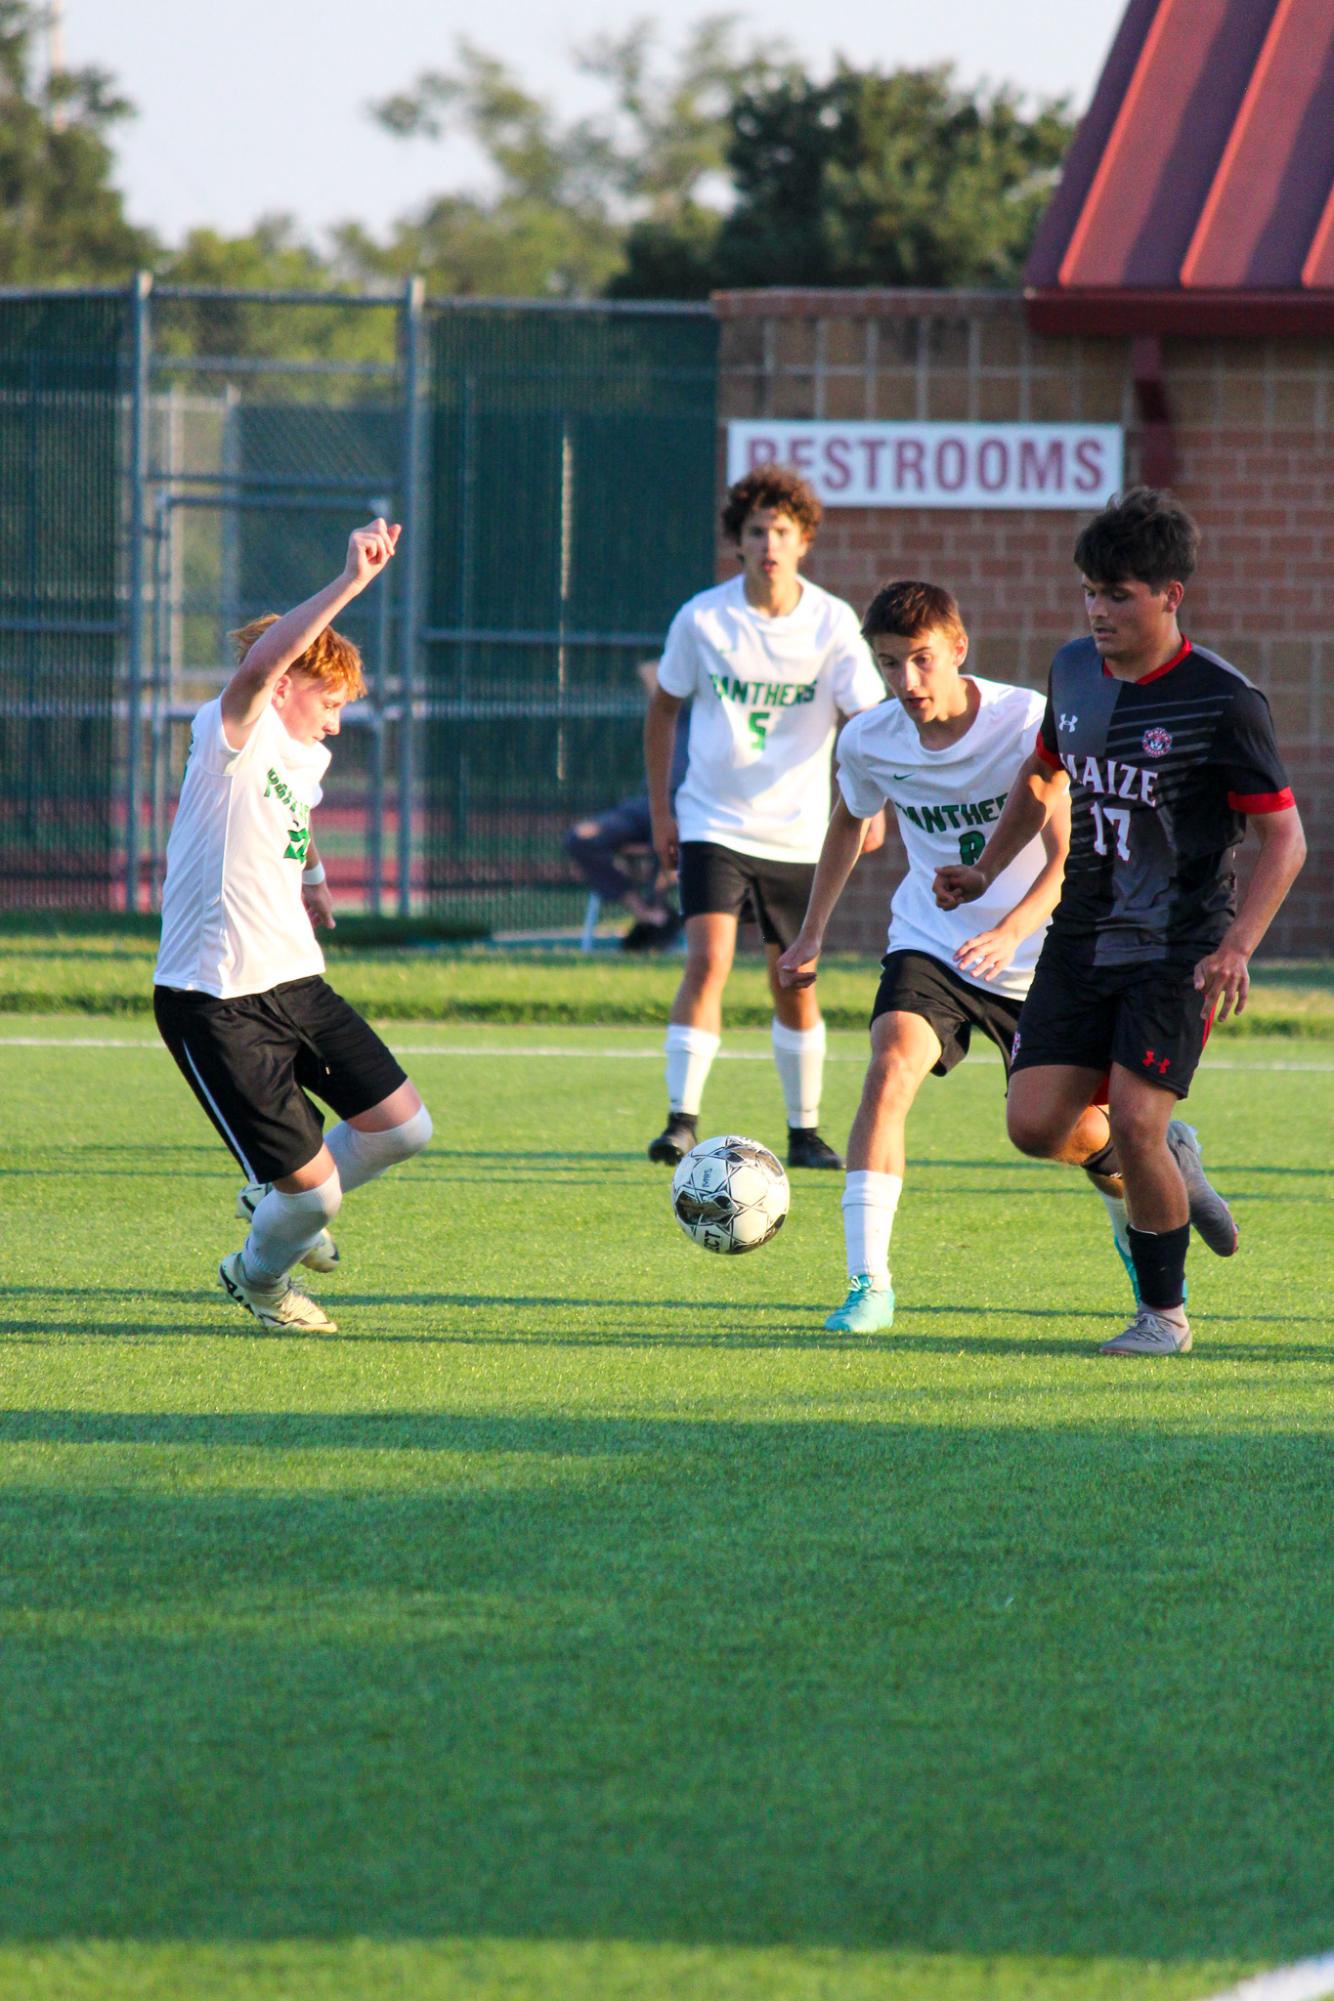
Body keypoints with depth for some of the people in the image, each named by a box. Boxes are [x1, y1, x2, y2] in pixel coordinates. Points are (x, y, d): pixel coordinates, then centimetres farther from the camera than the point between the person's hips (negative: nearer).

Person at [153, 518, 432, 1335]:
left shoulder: (309, 760, 13)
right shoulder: (230, 735, -13)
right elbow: (259, 663, -36)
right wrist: (350, 584, -45)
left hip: (295, 986, 9)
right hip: (215, 1002, -9)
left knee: (405, 1126, 1)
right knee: (313, 1190, -8)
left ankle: (278, 1202, 29)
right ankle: (258, 1274, 26)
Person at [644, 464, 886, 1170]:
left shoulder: (832, 623, -7)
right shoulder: (702, 619, -7)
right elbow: (664, 708, 7)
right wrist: (660, 809, 4)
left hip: (796, 833, 1)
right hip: (713, 825, -1)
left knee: (794, 982, 8)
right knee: (708, 959, -18)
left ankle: (804, 1131, 22)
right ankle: (682, 1120, -17)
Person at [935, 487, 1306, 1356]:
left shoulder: (1222, 700, -13)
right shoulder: (1074, 671, 5)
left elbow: (1284, 839, -11)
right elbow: (1043, 777, 25)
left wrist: (1237, 946, -23)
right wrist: (986, 870, 13)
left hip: (1178, 951, -6)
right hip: (1082, 941, 6)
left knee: (1135, 1122, -17)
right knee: (1036, 1125, -6)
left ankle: (1165, 1311, 2)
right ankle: (1166, 1163, 25)